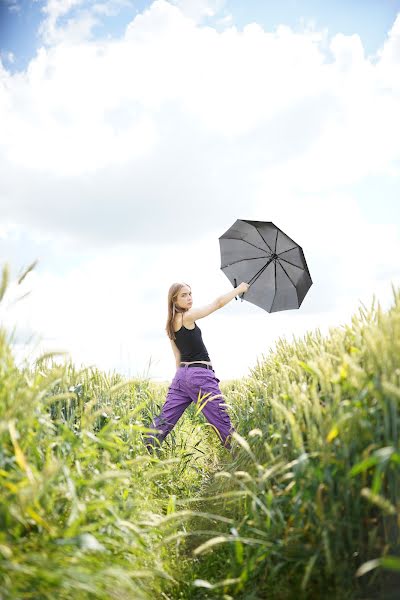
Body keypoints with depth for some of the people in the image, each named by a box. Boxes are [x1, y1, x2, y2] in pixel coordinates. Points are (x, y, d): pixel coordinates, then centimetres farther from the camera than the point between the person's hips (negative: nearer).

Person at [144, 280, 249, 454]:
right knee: (222, 420, -4)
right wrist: (239, 289, 8)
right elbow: (218, 302, -4)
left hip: (180, 374, 8)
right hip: (199, 374, -8)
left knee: (165, 418, 6)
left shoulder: (170, 325, 14)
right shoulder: (188, 316, -9)